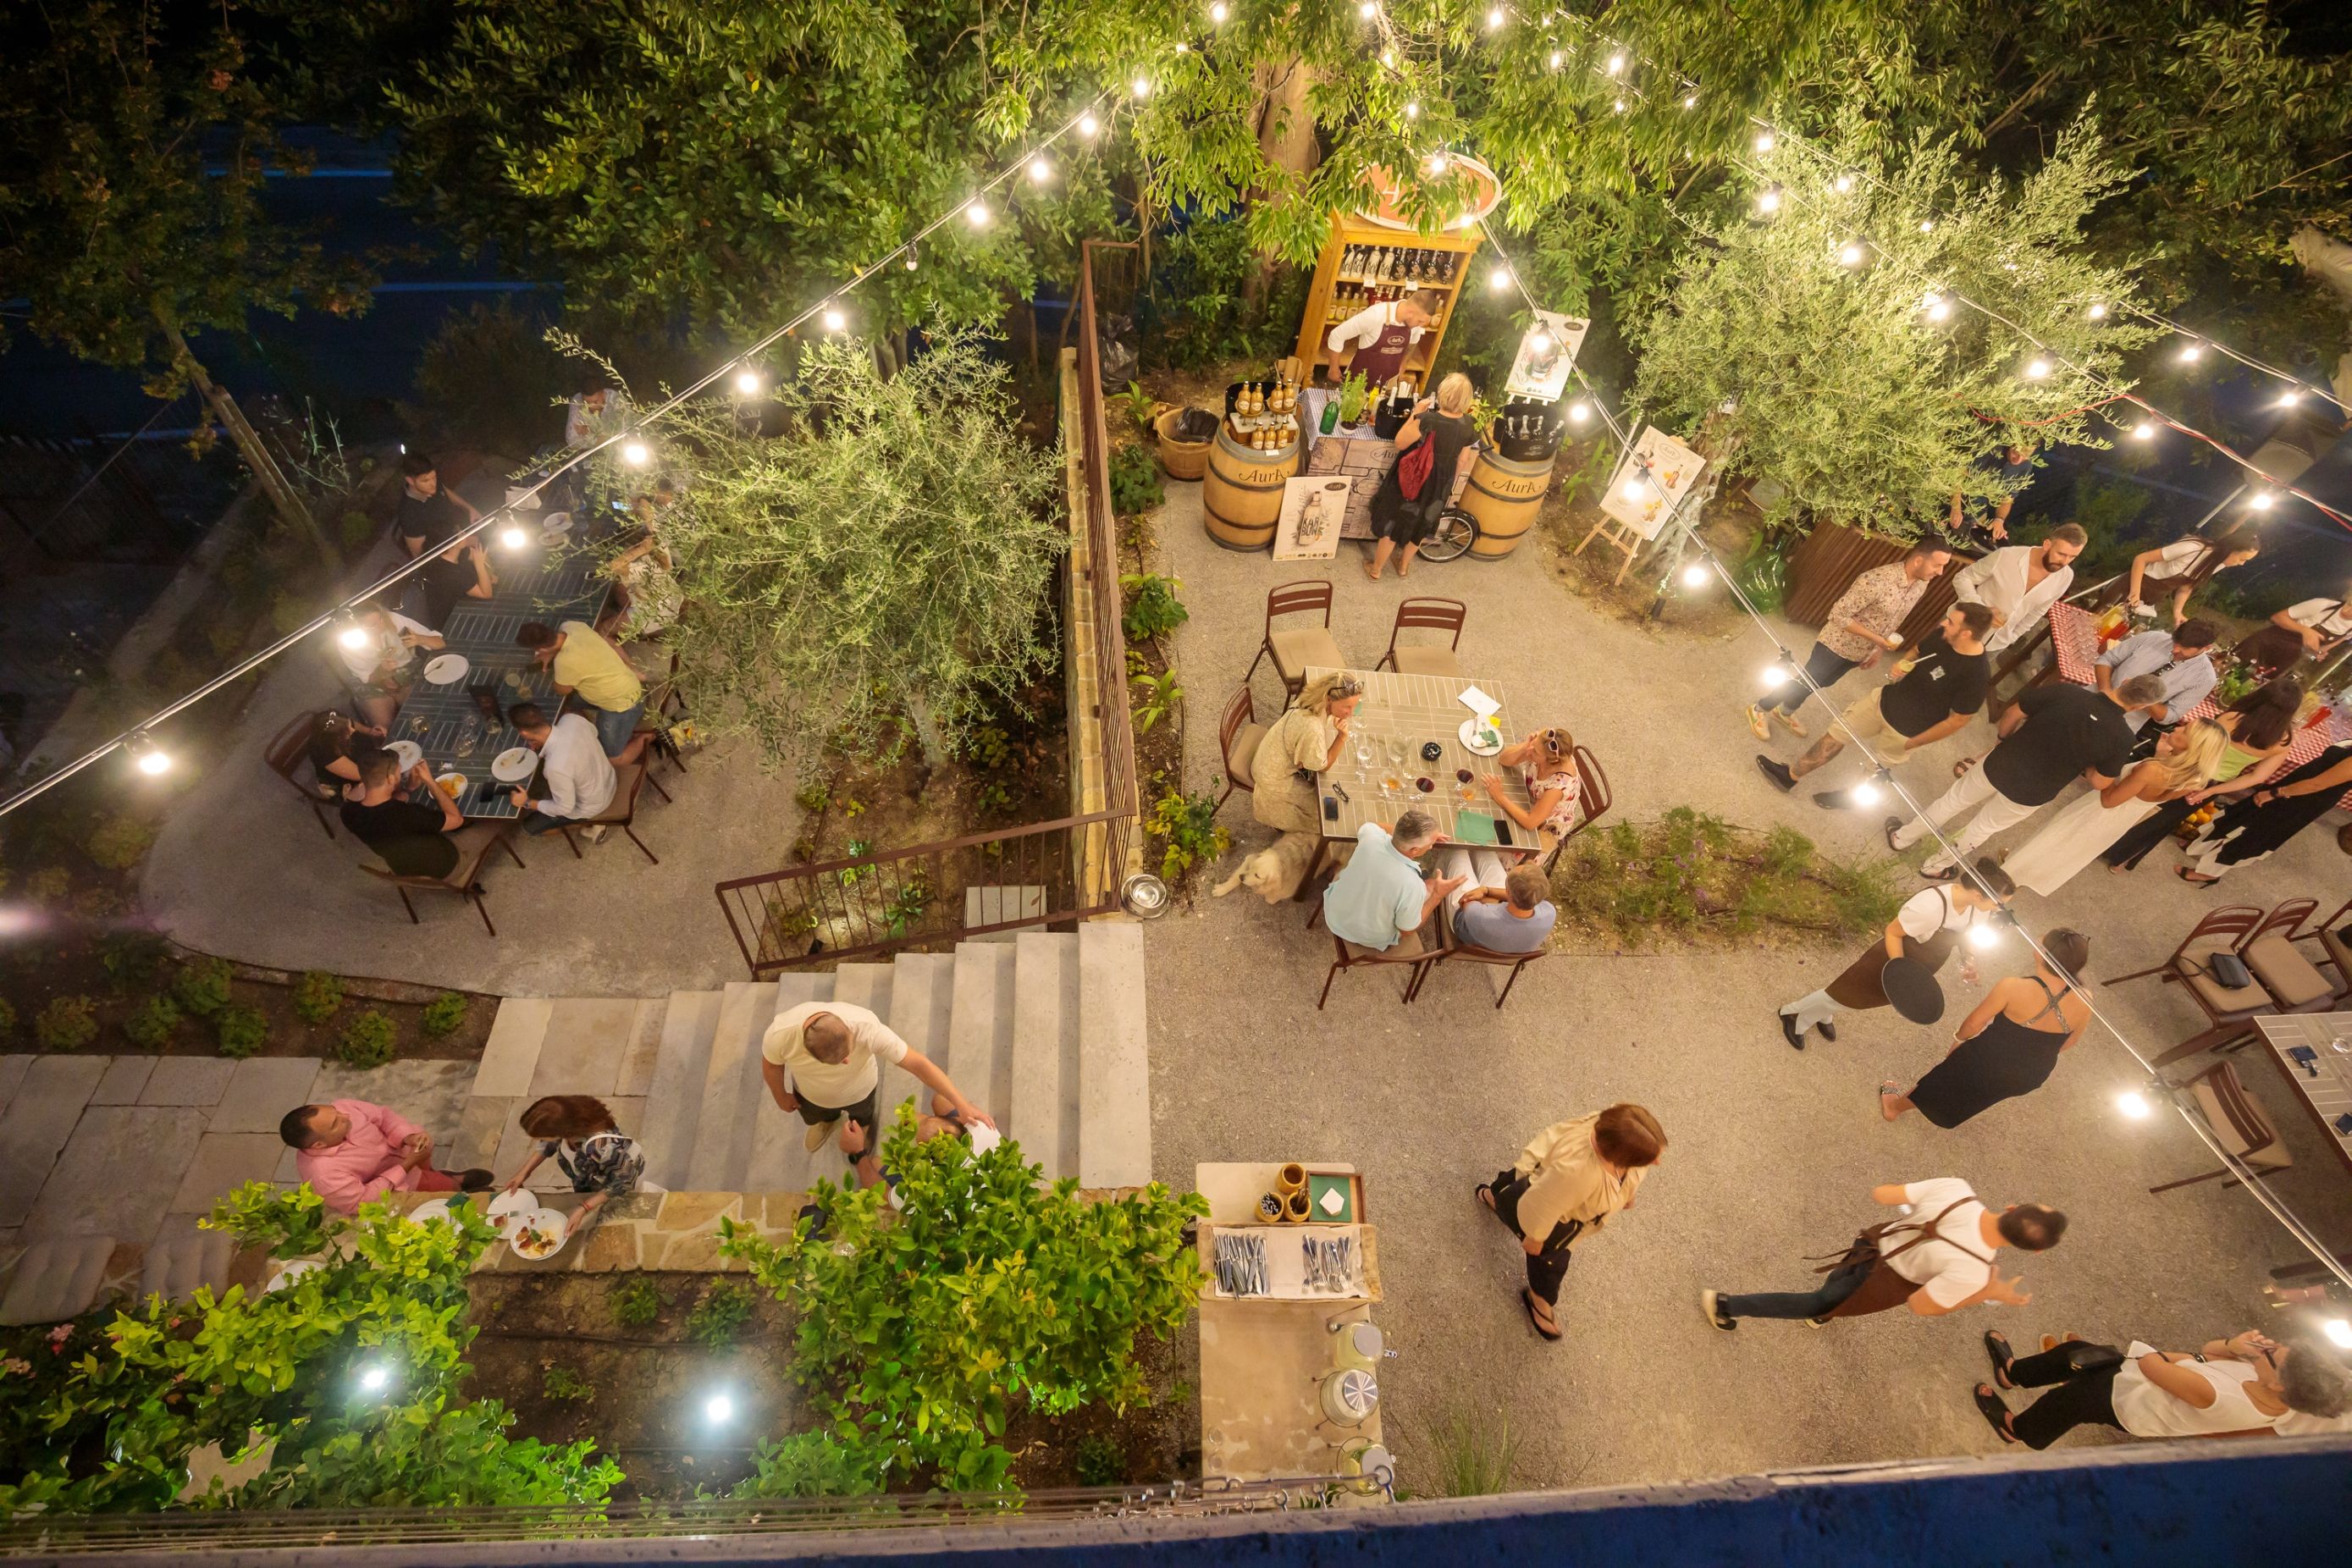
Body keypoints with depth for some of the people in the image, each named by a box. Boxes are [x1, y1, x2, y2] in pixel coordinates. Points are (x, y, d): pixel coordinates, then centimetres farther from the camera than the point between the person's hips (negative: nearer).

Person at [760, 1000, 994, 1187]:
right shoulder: (780, 1035, -43)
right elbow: (771, 1066, -18)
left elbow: (918, 1062, -40)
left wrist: (962, 1104, -39)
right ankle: (827, 1121, 71)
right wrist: (782, 1096, 2)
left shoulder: (867, 1029, -48)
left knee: (861, 1123, 32)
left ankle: (861, 1139, 68)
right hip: (810, 1094, 1)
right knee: (815, 1118, 36)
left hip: (858, 1090, -1)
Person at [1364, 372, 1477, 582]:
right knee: (1419, 526, 27)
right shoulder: (1467, 425, -12)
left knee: (1393, 524, 16)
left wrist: (1416, 413, -14)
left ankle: (1376, 569, 32)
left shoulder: (1428, 420, -30)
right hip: (1439, 486, 5)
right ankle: (1404, 566, 47)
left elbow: (1400, 443, -18)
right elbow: (1461, 461, 2)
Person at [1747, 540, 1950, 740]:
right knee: (1805, 683, 6)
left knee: (1819, 684, 23)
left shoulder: (1921, 585, -6)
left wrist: (1878, 650, 12)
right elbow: (1839, 615, -28)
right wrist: (1877, 639, -27)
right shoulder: (1876, 580, -32)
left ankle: (1784, 713, 44)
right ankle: (1759, 710, 25)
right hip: (1836, 645, -7)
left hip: (1860, 653, 7)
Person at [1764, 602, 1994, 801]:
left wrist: (1910, 744, -15)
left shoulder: (1976, 675, -31)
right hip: (1886, 698, 6)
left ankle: (1849, 795, 47)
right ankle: (1790, 776, 26)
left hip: (1907, 729, -5)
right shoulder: (1942, 635, -14)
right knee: (1836, 734, 10)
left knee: (1873, 768, 17)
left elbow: (1957, 720, -21)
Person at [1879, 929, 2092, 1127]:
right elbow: (2067, 1043, 1)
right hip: (2032, 1077, 4)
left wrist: (1958, 1039, 3)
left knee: (1945, 1079, 23)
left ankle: (1894, 1106, 45)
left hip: (1989, 1064, -4)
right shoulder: (2083, 1004, -19)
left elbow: (1974, 1024, -19)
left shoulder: (2013, 987, -32)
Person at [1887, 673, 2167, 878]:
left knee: (1953, 800, 26)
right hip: (2032, 795, 0)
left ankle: (1902, 838, 42)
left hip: (1999, 766, 0)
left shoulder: (2066, 693, -19)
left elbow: (2012, 714, -7)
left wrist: (2004, 743, 12)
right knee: (1983, 828, 25)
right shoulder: (2122, 737, -18)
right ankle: (1935, 865, 42)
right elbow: (2100, 783, -7)